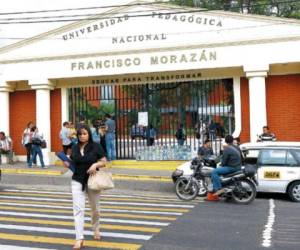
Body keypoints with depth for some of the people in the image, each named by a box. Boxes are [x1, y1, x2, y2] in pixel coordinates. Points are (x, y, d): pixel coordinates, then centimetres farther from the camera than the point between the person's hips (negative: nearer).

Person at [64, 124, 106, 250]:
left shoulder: (96, 146, -7)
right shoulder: (74, 148, 4)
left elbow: (104, 162, -4)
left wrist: (95, 164, -23)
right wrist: (67, 164, -7)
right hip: (77, 181, 2)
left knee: (94, 208, 16)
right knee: (78, 209, -8)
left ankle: (96, 229, 43)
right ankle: (79, 239, -6)